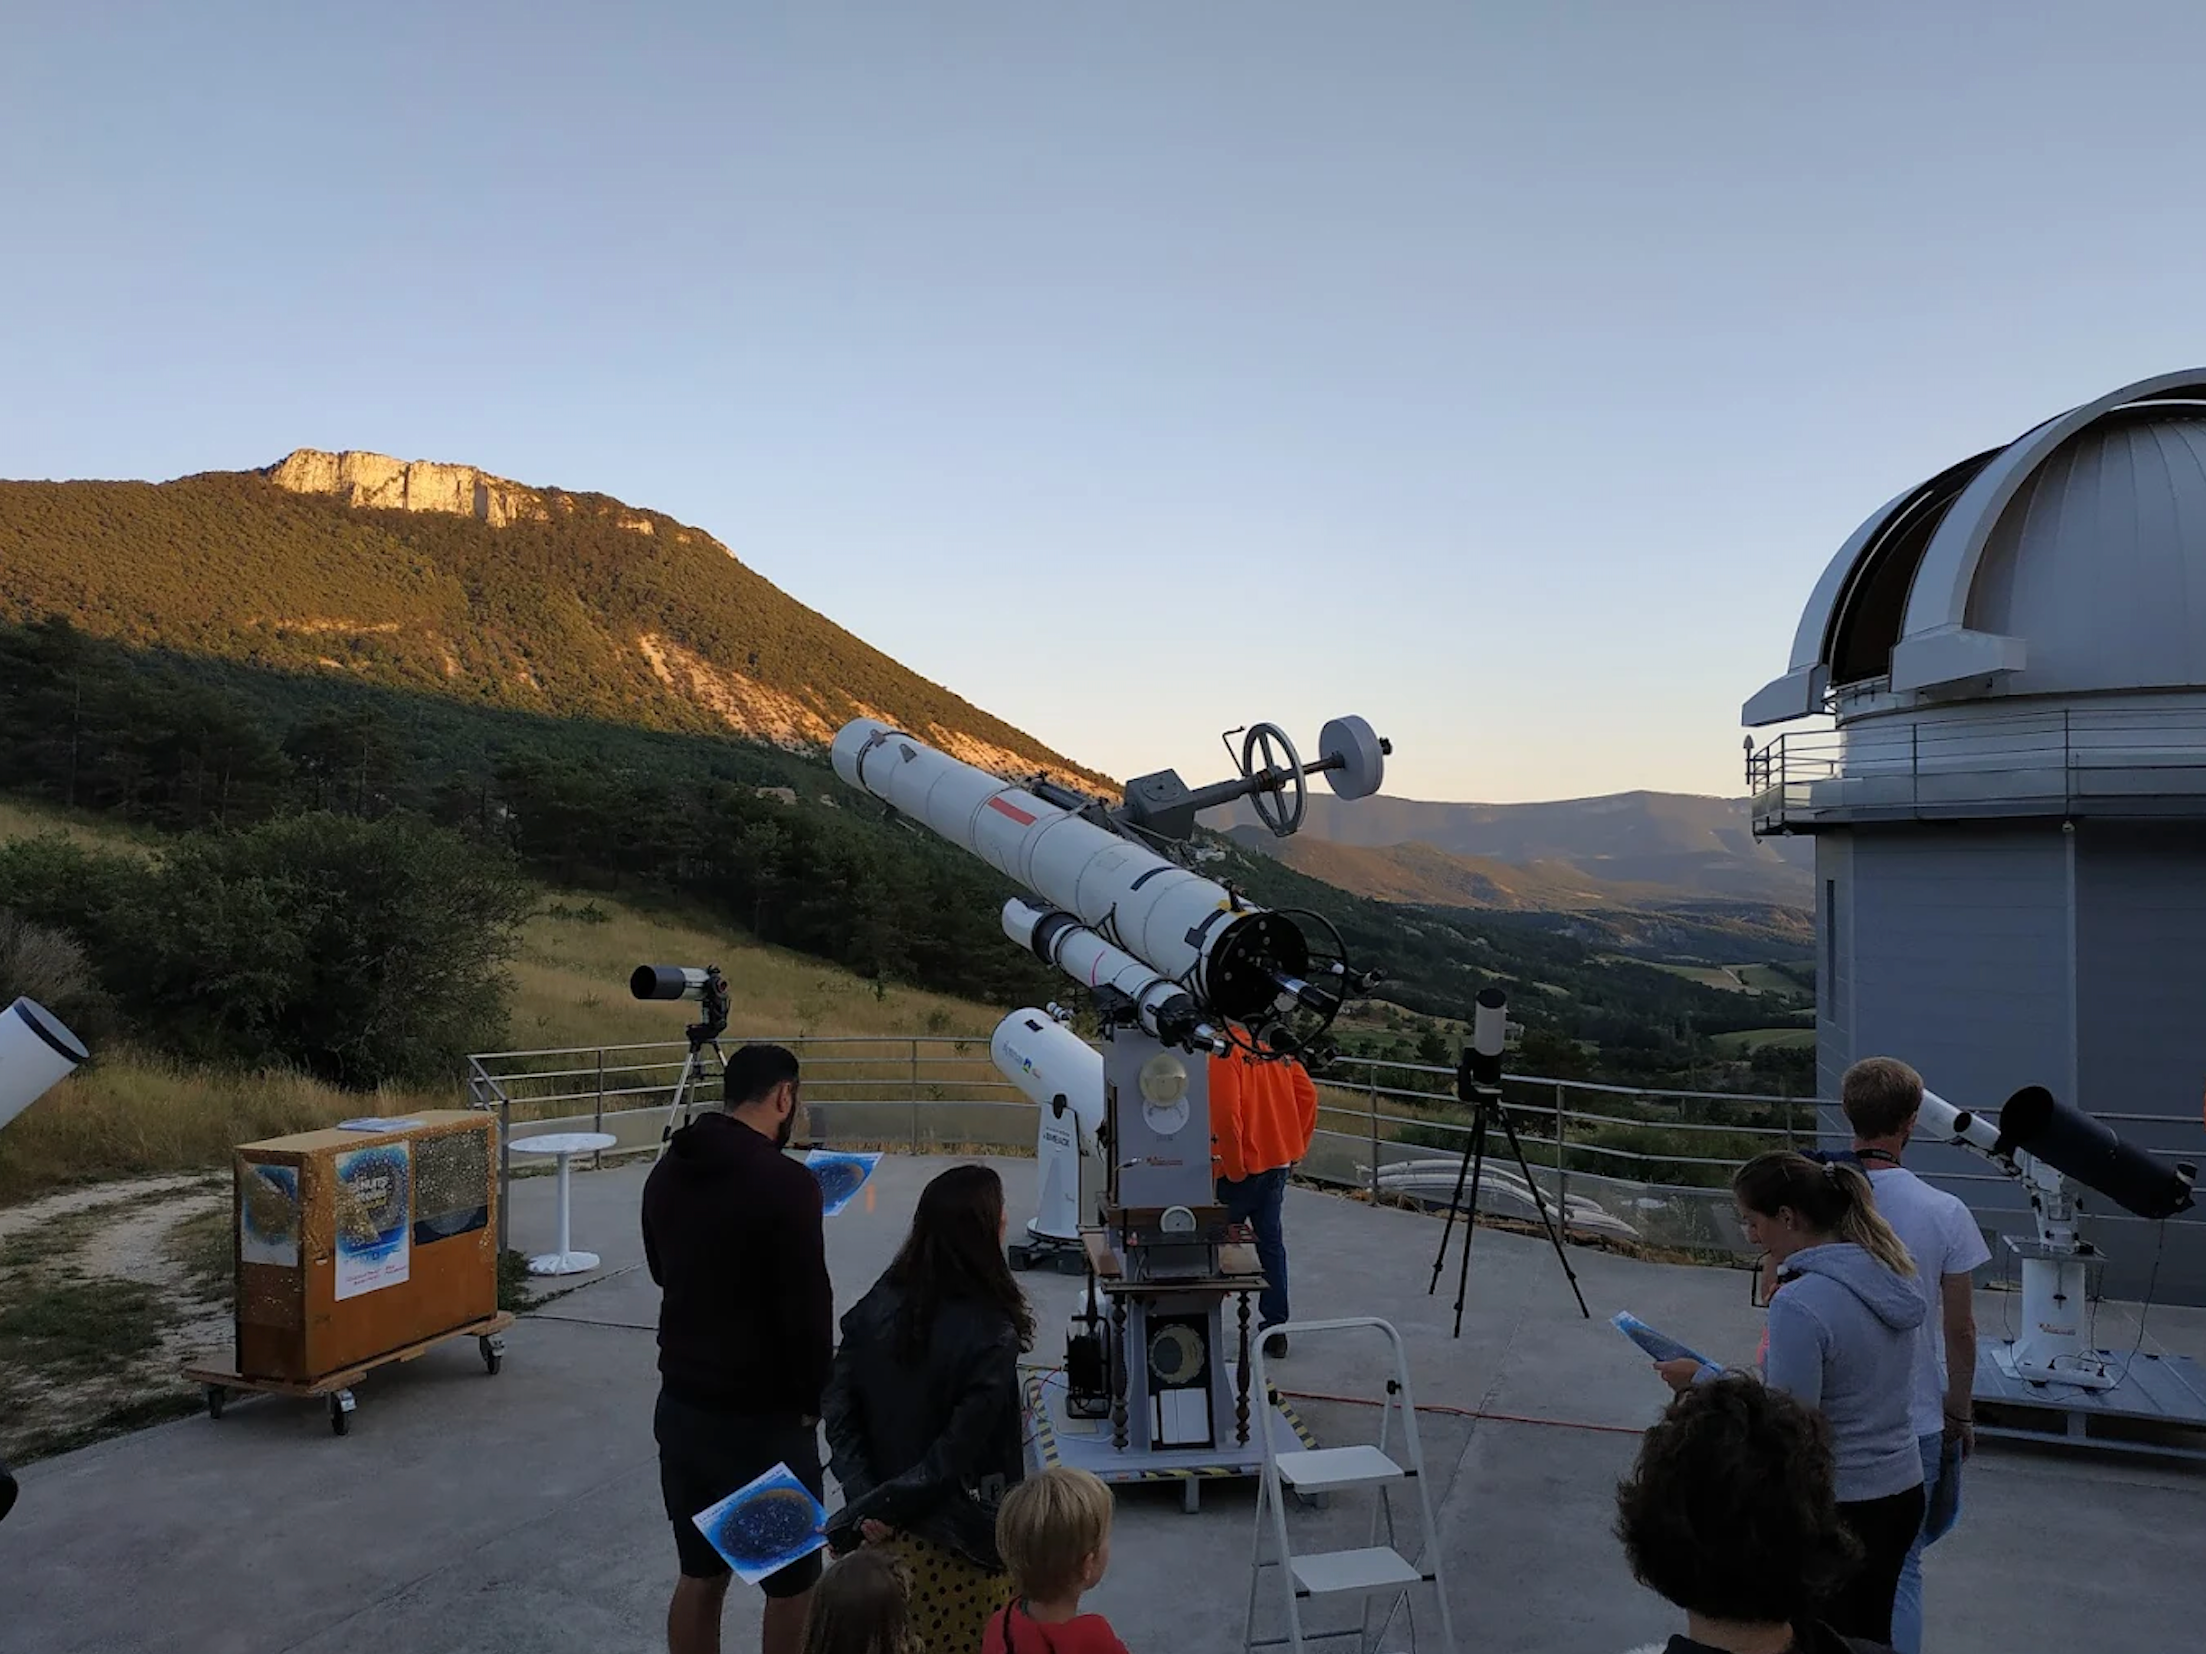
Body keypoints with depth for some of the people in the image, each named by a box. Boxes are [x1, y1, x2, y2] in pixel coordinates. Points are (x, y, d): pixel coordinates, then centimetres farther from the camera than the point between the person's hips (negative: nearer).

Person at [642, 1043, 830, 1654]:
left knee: (699, 1573, 17)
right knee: (791, 1581, 9)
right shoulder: (786, 1182, -21)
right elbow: (807, 1307, -19)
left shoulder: (667, 1172, 2)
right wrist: (812, 1401, -5)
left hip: (682, 1402, 7)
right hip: (763, 1415, -7)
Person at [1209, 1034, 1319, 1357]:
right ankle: (1275, 1330, 15)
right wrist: (1296, 1147, 10)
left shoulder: (1223, 1054, -15)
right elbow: (1307, 1095, 4)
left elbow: (1227, 1115, -23)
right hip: (1280, 1163, 6)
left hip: (1242, 1170, -6)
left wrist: (1233, 1168, -13)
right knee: (1272, 1245, 13)